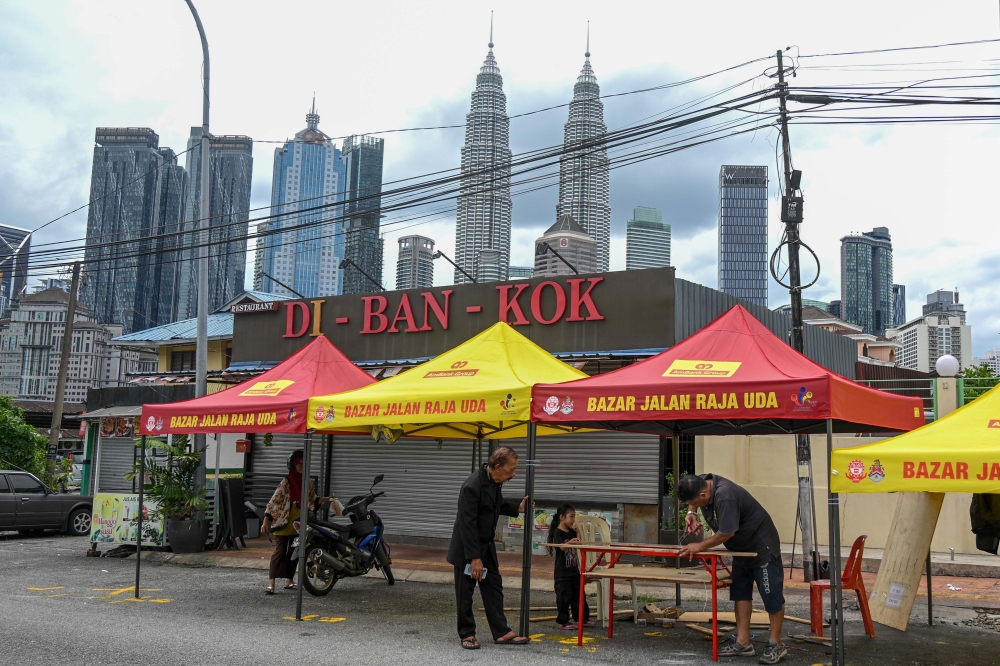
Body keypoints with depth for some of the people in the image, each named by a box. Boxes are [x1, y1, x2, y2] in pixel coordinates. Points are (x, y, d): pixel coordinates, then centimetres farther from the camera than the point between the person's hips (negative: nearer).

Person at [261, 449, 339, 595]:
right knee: (280, 552, -8)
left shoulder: (308, 483, 7)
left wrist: (328, 499, 3)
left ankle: (289, 581, 22)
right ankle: (270, 583, -5)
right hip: (283, 524, -6)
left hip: (299, 524, 6)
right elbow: (273, 501, -12)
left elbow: (313, 500, 18)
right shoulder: (286, 482, -11)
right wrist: (265, 522, -16)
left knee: (294, 552, 11)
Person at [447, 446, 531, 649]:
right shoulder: (472, 486, -28)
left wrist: (517, 509, 2)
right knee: (465, 593, 4)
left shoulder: (495, 481, -3)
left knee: (494, 587, 8)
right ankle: (467, 634, 16)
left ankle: (501, 632, 13)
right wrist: (474, 558, -24)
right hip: (466, 548, -8)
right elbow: (467, 525, -26)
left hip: (486, 546, 8)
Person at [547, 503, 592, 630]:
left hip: (574, 570, 8)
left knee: (578, 595, 13)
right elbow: (562, 547, -21)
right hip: (562, 572, -8)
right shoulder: (558, 533, -11)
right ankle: (563, 622, 5)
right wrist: (570, 542, -38)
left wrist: (578, 532, 1)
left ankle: (582, 618, 23)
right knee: (564, 597, -3)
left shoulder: (571, 532, 11)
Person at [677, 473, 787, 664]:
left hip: (762, 547, -10)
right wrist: (691, 513, -2)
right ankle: (742, 643, 13)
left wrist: (699, 547, -19)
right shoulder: (701, 482, -8)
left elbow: (726, 533, -30)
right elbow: (691, 497, 17)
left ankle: (776, 645, 8)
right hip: (741, 548, 10)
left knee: (771, 595, -1)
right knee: (740, 593, 9)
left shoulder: (725, 497, -35)